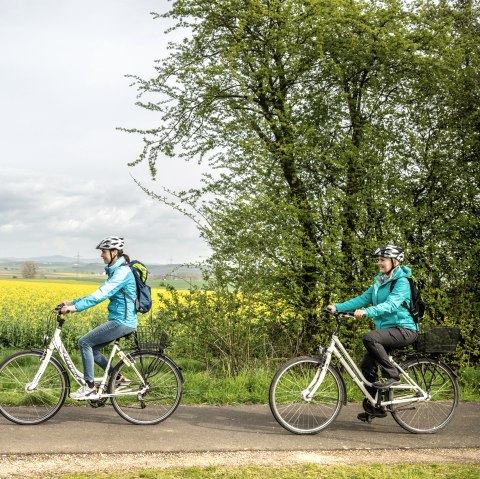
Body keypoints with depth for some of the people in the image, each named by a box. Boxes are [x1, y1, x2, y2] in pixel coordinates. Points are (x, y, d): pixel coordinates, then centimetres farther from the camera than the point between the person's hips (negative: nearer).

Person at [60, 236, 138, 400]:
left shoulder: (122, 271, -16)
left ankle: (89, 388, -3)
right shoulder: (116, 271, 16)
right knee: (91, 348, 11)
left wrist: (75, 307, -30)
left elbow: (101, 295, -26)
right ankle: (119, 378, 16)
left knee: (84, 342, -9)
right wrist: (71, 302, 11)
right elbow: (99, 294, 18)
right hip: (121, 321, 10)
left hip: (122, 322, -10)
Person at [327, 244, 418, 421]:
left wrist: (366, 312, -40)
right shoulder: (379, 282, 15)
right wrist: (337, 307, -5)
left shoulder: (402, 281, -12)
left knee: (369, 338, -31)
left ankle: (392, 375, -16)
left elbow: (391, 305, -27)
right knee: (367, 364, 2)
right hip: (388, 329, 9)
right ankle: (374, 408, 13)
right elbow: (362, 299, 8)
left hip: (404, 329, -9)